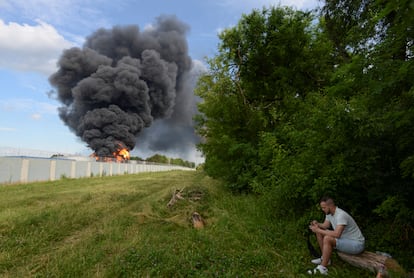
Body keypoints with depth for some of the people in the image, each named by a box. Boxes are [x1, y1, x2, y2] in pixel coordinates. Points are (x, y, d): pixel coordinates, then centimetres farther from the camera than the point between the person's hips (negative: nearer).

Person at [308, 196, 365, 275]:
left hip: (356, 244, -10)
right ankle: (325, 258, 14)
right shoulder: (329, 213, -1)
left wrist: (318, 230, -31)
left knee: (327, 239, -31)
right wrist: (317, 224, -12)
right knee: (319, 232, 5)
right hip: (344, 238, 10)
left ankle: (322, 268, -20)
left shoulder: (341, 215, -29)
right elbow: (325, 225, 11)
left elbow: (337, 234, -38)